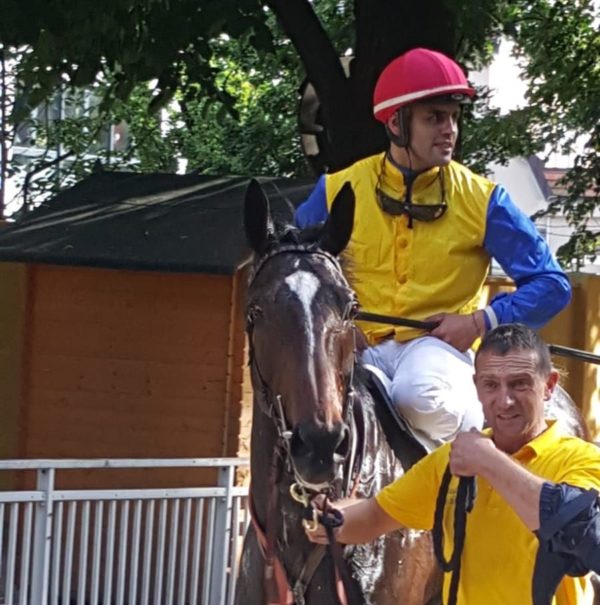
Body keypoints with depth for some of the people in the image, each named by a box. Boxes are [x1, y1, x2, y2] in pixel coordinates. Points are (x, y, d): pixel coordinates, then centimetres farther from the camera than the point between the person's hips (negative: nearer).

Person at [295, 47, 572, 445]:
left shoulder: (481, 200, 0)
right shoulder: (338, 191, 5)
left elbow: (551, 285, 2)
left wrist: (481, 322, -11)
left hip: (439, 345, -1)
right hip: (359, 346, 1)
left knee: (419, 399, -37)